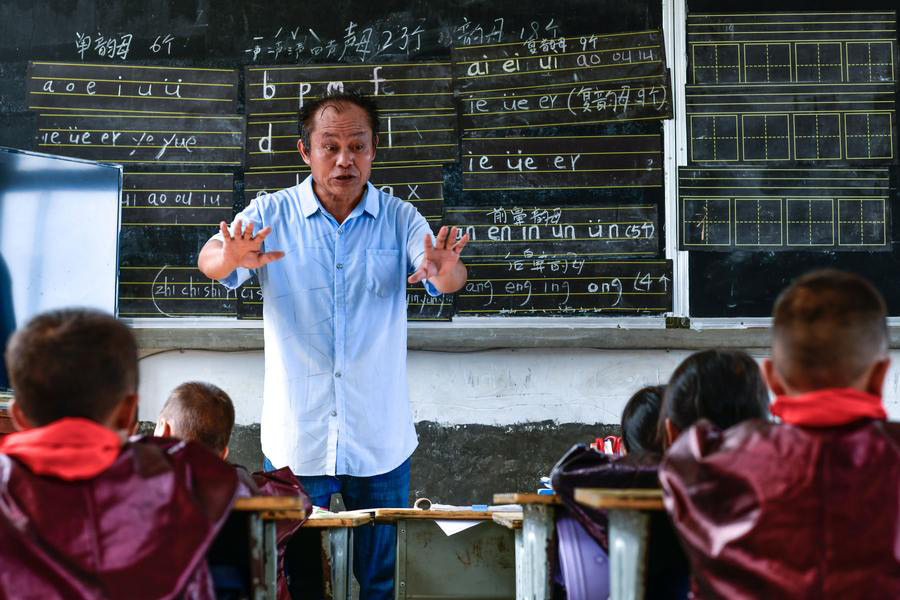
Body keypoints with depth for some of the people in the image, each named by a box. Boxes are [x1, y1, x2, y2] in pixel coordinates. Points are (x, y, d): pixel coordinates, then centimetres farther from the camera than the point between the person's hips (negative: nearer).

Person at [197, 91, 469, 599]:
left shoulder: (399, 219, 2)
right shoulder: (271, 215, -1)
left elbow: (448, 279, -13)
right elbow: (210, 263, -16)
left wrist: (444, 269, -38)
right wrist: (230, 258, -41)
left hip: (381, 440, 1)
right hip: (296, 439, -1)